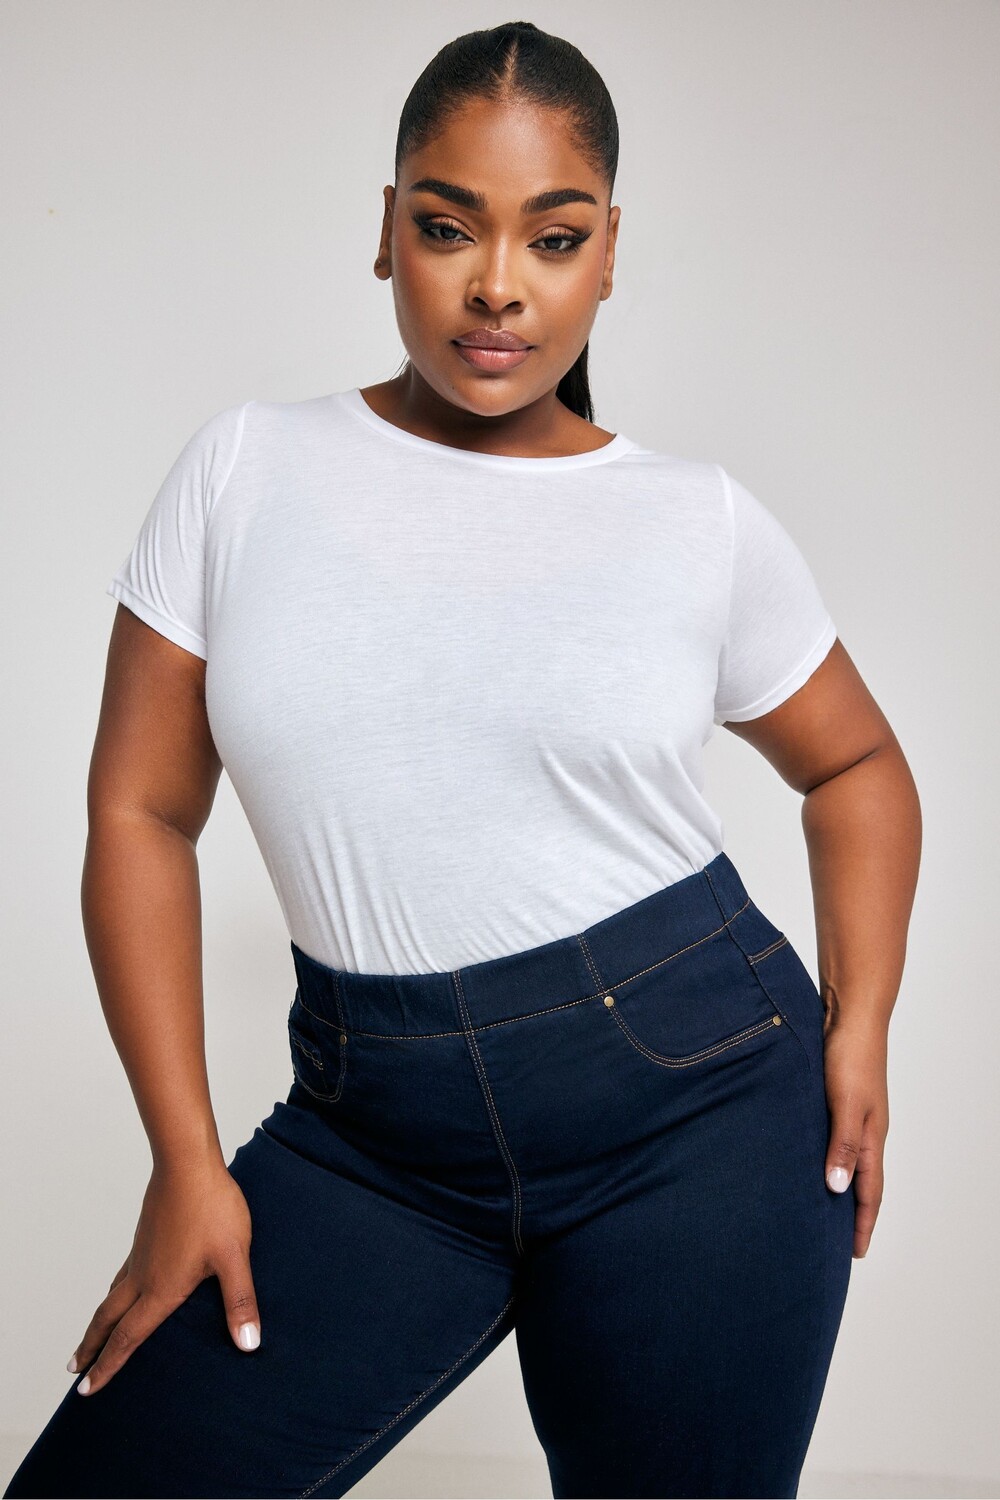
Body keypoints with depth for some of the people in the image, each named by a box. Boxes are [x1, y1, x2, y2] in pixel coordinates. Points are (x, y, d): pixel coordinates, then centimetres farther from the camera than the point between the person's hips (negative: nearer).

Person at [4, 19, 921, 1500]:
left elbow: (856, 765, 15)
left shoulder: (702, 520, 0)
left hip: (696, 1101, 0)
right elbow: (141, 816, 1)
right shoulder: (248, 469, 1)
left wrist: (859, 1025, 0)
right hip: (374, 1135, 1)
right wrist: (188, 1160, -3)